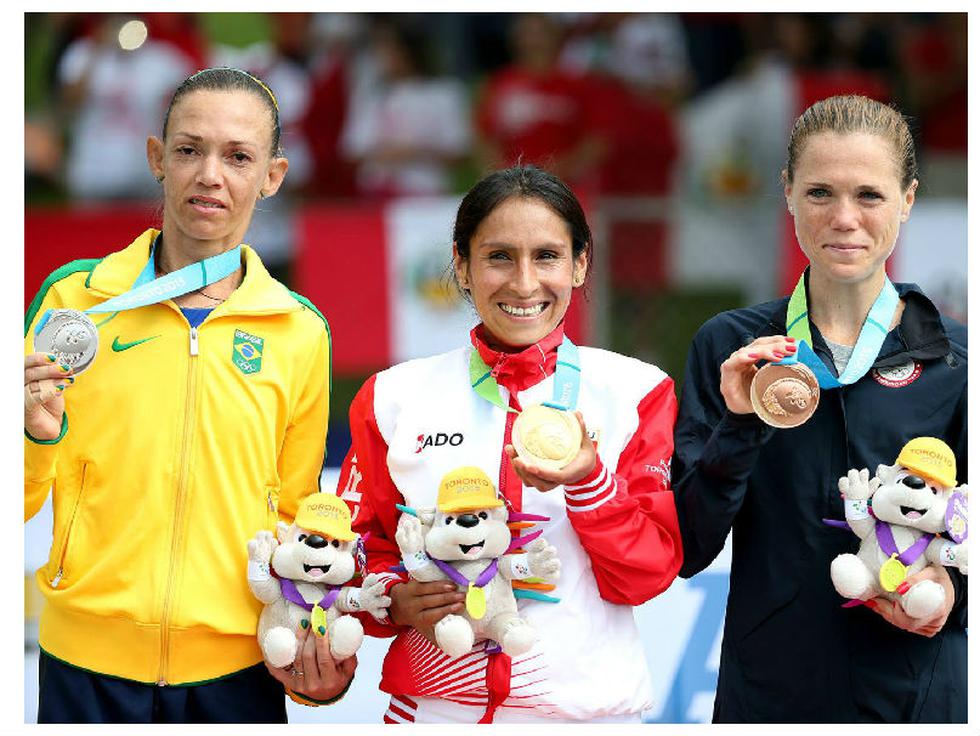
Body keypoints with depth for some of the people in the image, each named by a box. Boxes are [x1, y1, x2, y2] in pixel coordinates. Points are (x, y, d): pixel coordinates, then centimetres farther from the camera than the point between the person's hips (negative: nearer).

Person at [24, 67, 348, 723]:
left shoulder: (300, 333, 4)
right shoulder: (74, 298, 1)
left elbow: (296, 517, 12)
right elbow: (17, 504, 4)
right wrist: (36, 434, -15)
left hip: (237, 667, 1)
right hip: (88, 662, -1)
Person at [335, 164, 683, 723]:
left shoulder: (636, 392, -1)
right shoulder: (396, 397, 2)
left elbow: (649, 573, -5)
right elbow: (361, 548, 7)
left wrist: (588, 482, -20)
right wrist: (396, 601, -12)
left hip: (587, 707, 0)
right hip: (433, 706, 1)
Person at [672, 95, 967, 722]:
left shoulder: (956, 359, -2)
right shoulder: (728, 348, -1)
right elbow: (687, 551, -5)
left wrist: (955, 588, -16)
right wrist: (739, 429, -18)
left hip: (920, 689, 0)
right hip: (769, 689, 0)